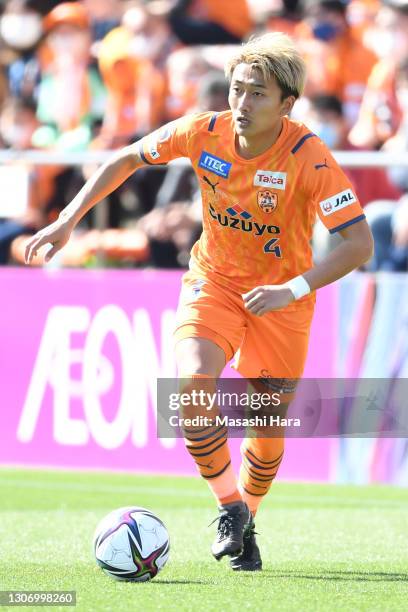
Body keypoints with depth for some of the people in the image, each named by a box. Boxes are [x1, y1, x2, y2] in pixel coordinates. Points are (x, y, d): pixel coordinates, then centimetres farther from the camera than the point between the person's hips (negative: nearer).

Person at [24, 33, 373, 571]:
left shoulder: (308, 157, -25)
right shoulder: (203, 133, -15)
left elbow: (360, 244, -27)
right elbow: (126, 161, 2)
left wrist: (294, 289, -38)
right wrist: (68, 220, -4)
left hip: (281, 298, -1)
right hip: (213, 280, 2)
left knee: (268, 431, 4)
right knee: (193, 382, -26)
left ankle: (246, 520, 34)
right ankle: (229, 505, -8)